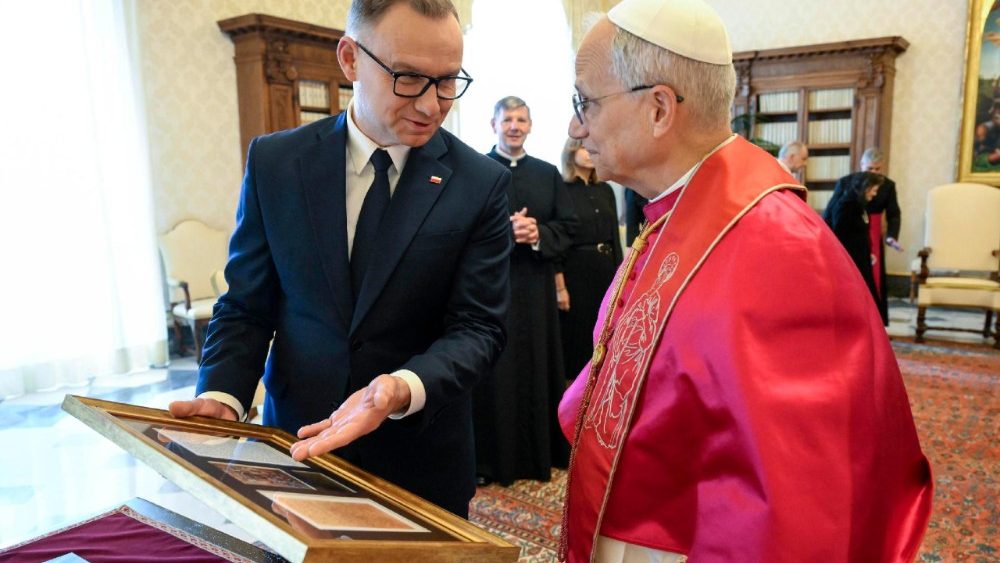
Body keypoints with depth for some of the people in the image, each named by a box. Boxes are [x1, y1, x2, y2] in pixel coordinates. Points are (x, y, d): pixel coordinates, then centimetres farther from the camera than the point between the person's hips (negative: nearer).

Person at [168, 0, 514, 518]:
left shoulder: (481, 183, -10)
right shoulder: (275, 162, -5)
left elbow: (476, 327, -11)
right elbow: (247, 306, -1)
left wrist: (402, 389, -30)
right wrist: (221, 395, -18)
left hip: (421, 457, -1)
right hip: (298, 441, 2)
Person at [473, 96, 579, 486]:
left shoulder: (548, 173, 13)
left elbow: (568, 226, 8)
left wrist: (539, 233, -11)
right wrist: (504, 231, -17)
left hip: (536, 286, 3)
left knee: (538, 367, 8)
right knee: (493, 374, 0)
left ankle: (541, 451, 22)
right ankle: (489, 459, 12)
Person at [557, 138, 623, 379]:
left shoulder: (605, 190, 10)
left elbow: (615, 235, 11)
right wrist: (559, 286, -14)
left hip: (606, 270, 5)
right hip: (574, 272, -5)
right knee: (575, 335, 4)